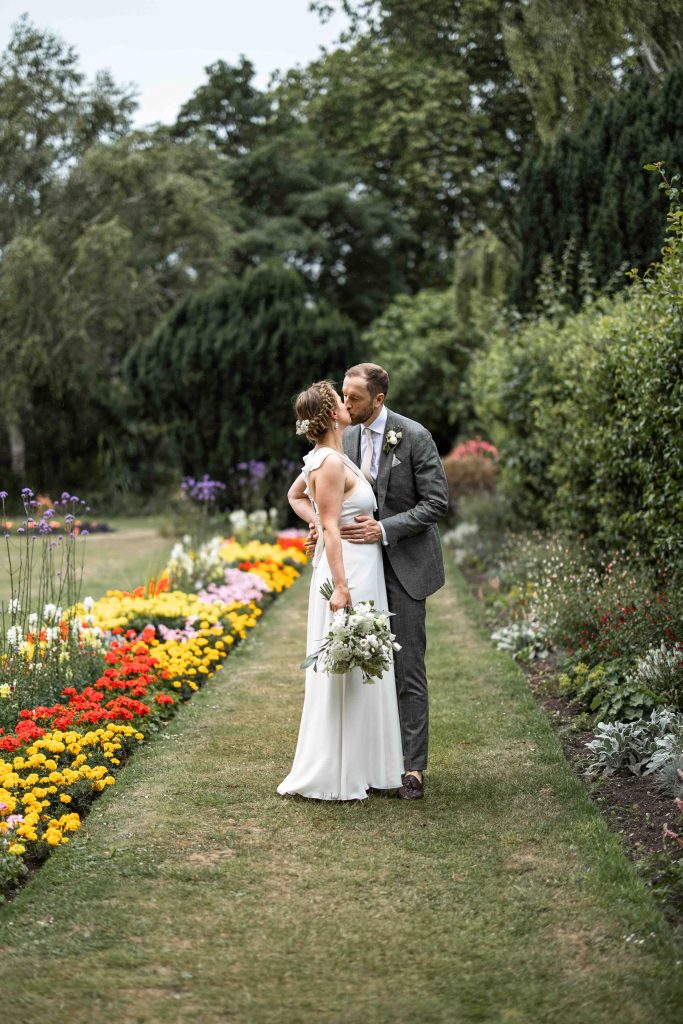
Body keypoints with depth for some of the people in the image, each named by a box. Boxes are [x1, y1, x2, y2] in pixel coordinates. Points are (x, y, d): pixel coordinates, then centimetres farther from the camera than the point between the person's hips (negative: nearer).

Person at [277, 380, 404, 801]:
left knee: (359, 670, 14)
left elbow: (295, 495, 29)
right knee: (344, 672, -5)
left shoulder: (326, 458, 13)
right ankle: (332, 776, 1)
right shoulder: (332, 462, -16)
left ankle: (358, 766, 21)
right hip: (348, 573, -10)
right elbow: (332, 529, -20)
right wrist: (341, 587, -23)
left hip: (361, 572, 10)